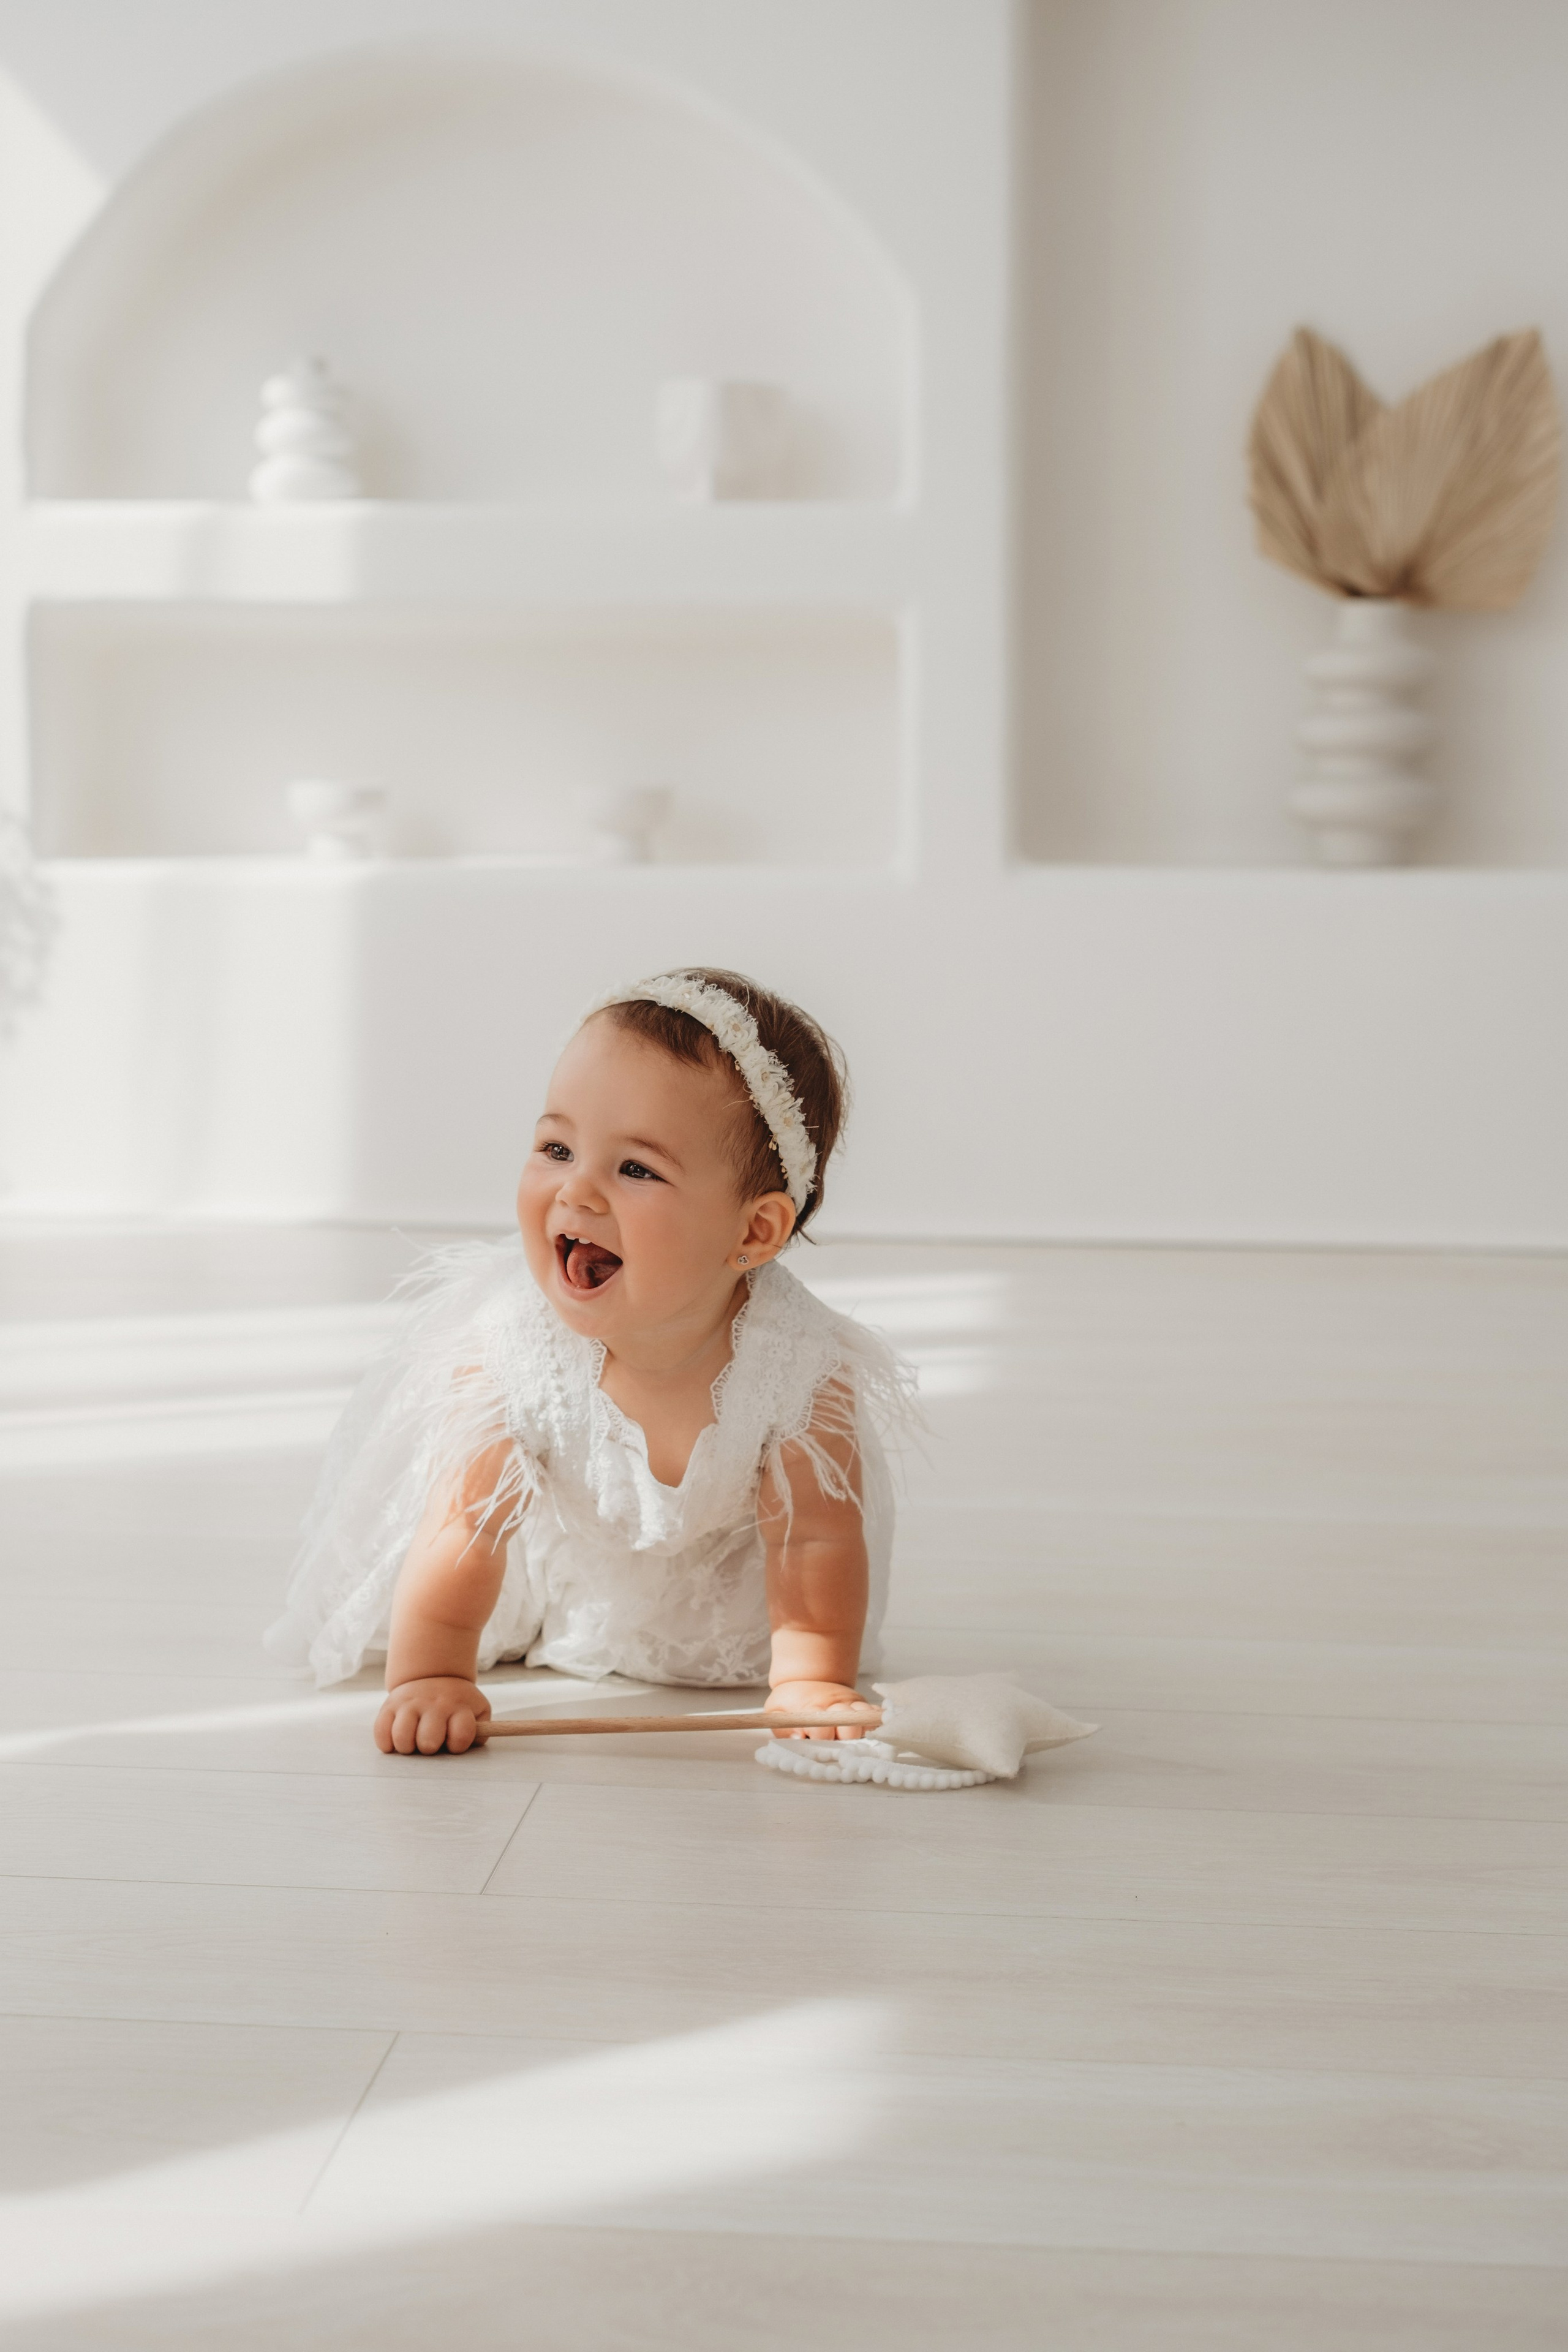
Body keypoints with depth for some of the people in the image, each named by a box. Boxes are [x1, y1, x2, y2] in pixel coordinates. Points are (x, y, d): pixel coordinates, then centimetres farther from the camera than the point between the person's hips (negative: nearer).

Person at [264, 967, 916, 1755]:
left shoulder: (802, 1369, -38)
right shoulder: (508, 1355, -38)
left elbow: (813, 1542, -29)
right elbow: (464, 1529, -33)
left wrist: (812, 1681, -40)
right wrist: (429, 1676, -36)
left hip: (708, 1561, 0)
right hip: (546, 1552, 0)